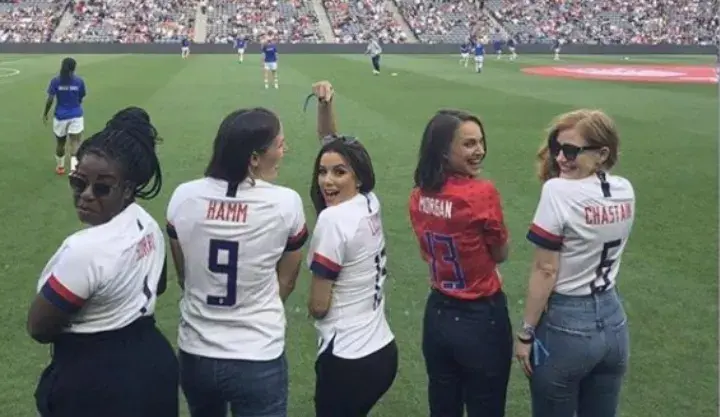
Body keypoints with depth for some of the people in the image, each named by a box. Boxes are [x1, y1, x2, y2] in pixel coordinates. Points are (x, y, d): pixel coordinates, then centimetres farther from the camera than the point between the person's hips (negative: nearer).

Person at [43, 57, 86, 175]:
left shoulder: (55, 81, -6)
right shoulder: (79, 81, -5)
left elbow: (50, 100, -9)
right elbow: (80, 99, 4)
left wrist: (45, 114, 4)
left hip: (60, 116, 1)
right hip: (76, 116, -1)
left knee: (60, 143, 17)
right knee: (75, 142, -5)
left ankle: (60, 166, 34)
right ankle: (74, 167, -21)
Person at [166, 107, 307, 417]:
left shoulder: (183, 196, -9)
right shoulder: (286, 203, -16)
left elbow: (183, 276, 6)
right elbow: (286, 281, 0)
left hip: (195, 354, 4)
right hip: (258, 360, -4)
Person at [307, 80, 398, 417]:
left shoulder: (332, 220, -19)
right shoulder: (370, 203, 1)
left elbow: (317, 307, -15)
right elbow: (332, 145, 13)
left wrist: (313, 304, 6)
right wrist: (325, 106, -1)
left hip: (347, 360, -8)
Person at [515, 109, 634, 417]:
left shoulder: (558, 191, -19)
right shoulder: (625, 191, 0)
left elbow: (545, 271, -18)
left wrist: (526, 333, -8)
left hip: (565, 324, -6)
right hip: (613, 319, 6)